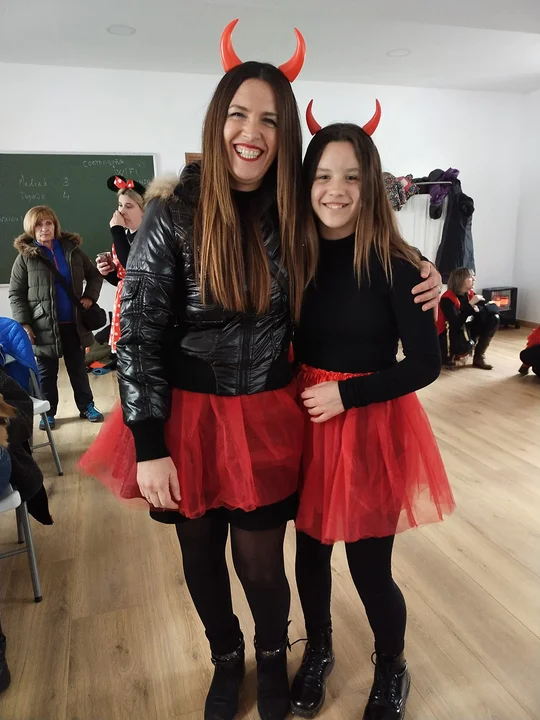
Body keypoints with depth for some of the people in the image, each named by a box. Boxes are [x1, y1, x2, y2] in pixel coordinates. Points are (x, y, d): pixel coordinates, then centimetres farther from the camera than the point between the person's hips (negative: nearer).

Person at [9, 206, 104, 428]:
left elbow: (94, 275, 15)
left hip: (74, 323, 2)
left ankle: (86, 406, 27)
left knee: (78, 368, 14)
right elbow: (15, 294, -3)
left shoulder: (72, 249, 3)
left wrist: (89, 296, -1)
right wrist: (23, 323, -12)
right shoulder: (25, 256, -4)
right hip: (44, 326, -2)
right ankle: (48, 413, 23)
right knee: (47, 372, 9)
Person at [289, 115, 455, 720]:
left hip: (371, 425, -3)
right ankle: (318, 652, 47)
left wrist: (347, 396, -16)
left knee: (369, 566, 7)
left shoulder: (394, 264, -12)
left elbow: (426, 362, -11)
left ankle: (392, 671, 41)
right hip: (306, 424, 4)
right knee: (310, 550, 16)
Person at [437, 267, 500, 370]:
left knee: (494, 319, -6)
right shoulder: (447, 299, -21)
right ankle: (447, 355, -2)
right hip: (448, 335, -8)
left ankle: (479, 356, 1)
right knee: (467, 345, -39)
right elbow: (456, 324, -32)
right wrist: (471, 305, -30)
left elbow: (494, 307, -2)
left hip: (465, 330, 8)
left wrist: (479, 309, -23)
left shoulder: (470, 294, 1)